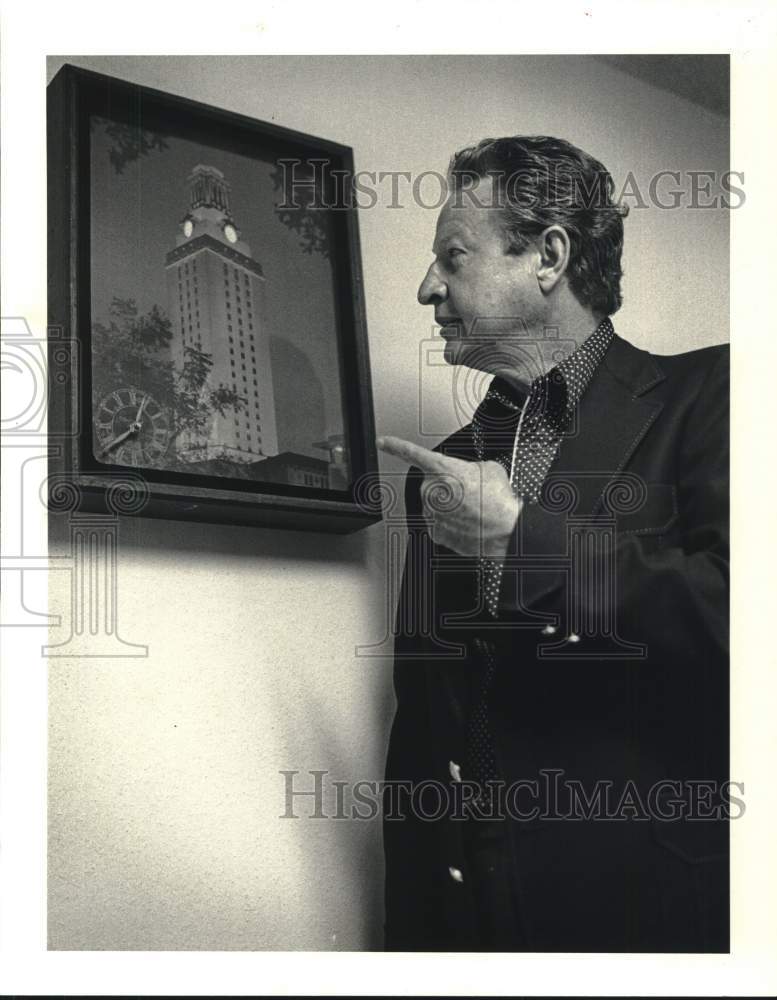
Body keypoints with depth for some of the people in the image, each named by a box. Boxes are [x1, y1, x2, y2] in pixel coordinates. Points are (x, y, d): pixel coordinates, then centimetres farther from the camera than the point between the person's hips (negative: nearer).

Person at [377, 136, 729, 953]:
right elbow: (420, 729, 12)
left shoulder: (701, 396, -5)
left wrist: (517, 536, -16)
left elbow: (727, 605, -21)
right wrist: (411, 931, 8)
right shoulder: (445, 472, 12)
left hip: (650, 906, -5)